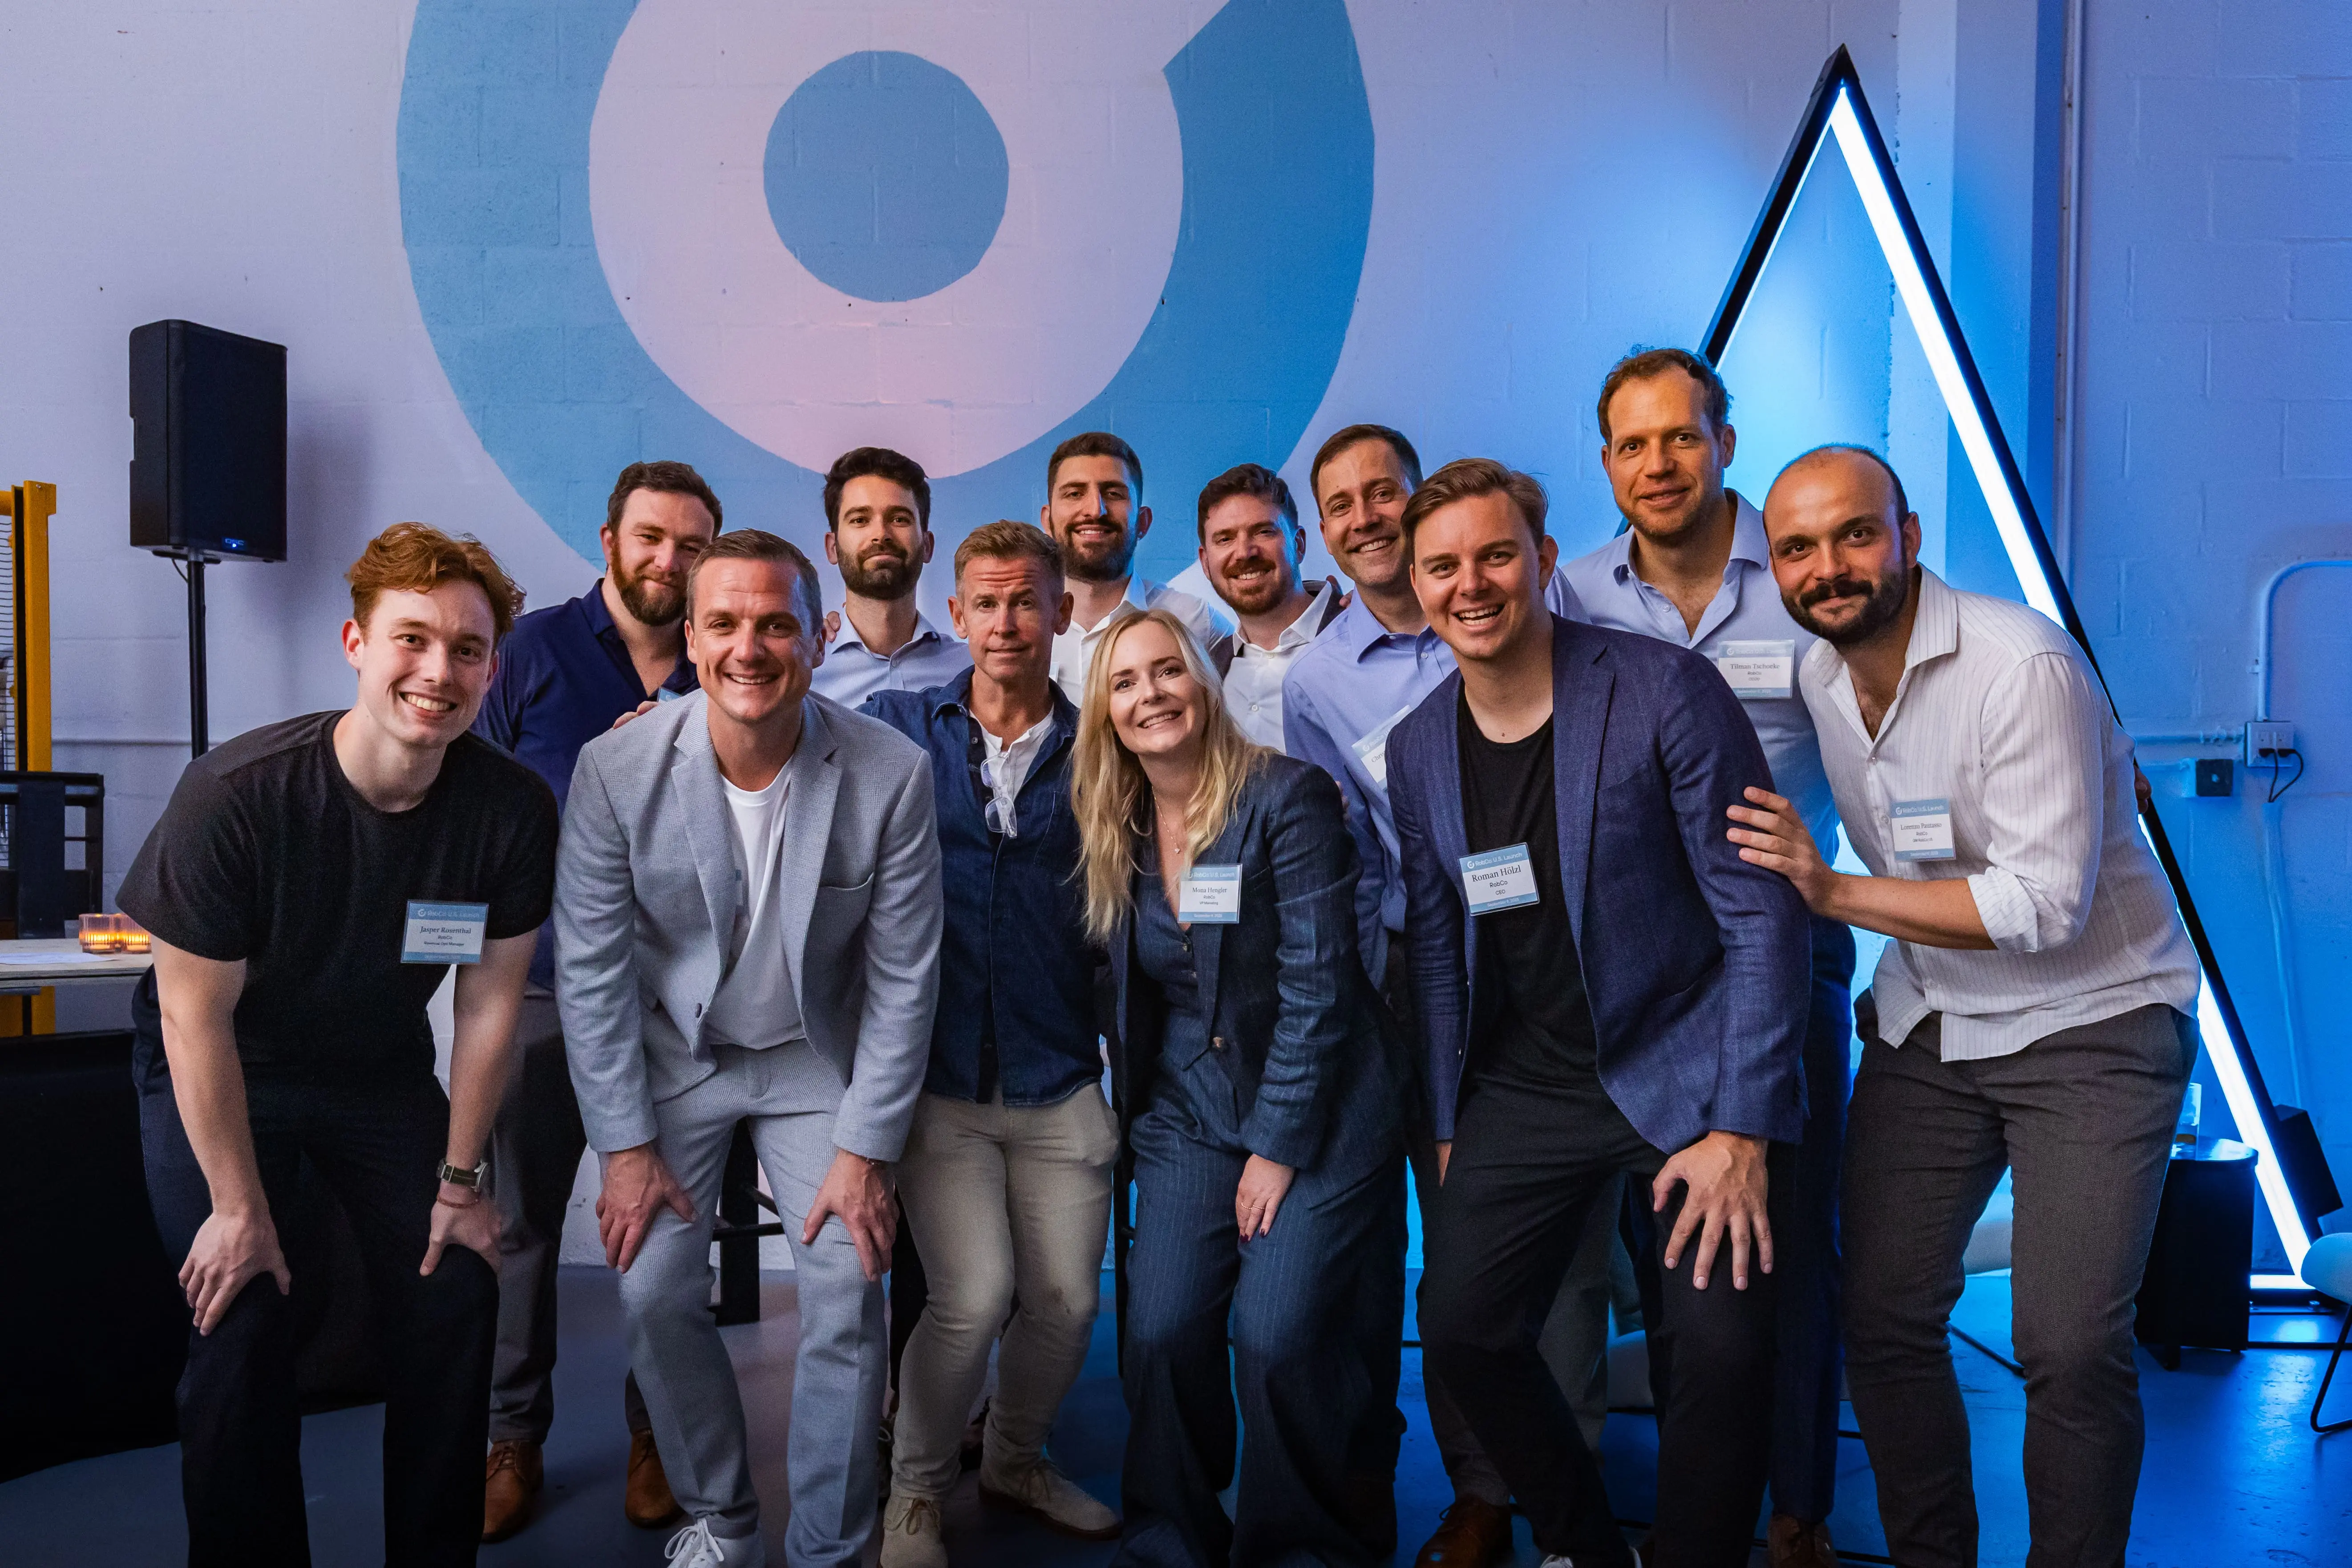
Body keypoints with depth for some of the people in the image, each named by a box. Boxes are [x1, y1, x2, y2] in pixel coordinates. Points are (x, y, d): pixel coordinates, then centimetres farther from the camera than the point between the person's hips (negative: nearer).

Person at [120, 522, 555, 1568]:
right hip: (217, 1077, -2)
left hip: (384, 1073, 3)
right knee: (244, 1327, -11)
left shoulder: (511, 809, -22)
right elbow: (196, 1019, -20)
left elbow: (488, 1001, -10)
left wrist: (458, 1179, -5)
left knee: (455, 1303, -4)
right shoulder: (234, 796, -30)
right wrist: (241, 1209, -14)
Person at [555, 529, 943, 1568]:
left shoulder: (892, 774, -20)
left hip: (816, 1059, -1)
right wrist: (627, 1146, -9)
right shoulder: (617, 768, -18)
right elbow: (592, 970, -10)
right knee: (654, 1293, -4)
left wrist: (865, 1149, -12)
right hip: (674, 1054, 1)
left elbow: (902, 979, -13)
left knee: (848, 1300, -7)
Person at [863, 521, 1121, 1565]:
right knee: (974, 1299, -10)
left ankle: (1016, 1458, 37)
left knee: (1068, 1300, 7)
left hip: (1061, 1081, 2)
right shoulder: (898, 727, 3)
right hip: (935, 1075, -2)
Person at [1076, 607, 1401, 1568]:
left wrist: (1278, 1147, -14)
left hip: (1317, 1117, -4)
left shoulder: (1287, 797, -13)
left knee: (1276, 1337, -14)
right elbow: (1129, 996, 10)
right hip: (1186, 1118, 4)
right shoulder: (1116, 829, 4)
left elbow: (1316, 985, -15)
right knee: (1161, 1334, -8)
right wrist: (1134, 1119, 2)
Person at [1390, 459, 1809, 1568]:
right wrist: (1449, 1125, 9)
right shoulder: (1417, 749, 3)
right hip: (1524, 1089, 5)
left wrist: (1741, 1129, -17)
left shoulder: (1666, 693, -13)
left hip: (1681, 1063, -4)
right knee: (1460, 1327, 1)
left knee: (1720, 1339, -19)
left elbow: (1761, 913, -13)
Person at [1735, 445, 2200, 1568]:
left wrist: (1836, 893, -25)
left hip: (2089, 1023, -5)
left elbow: (2046, 904, -24)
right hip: (1925, 1027, 6)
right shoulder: (1816, 676, 2)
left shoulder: (2023, 667, -20)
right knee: (1881, 1321, 3)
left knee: (2070, 1348, -13)